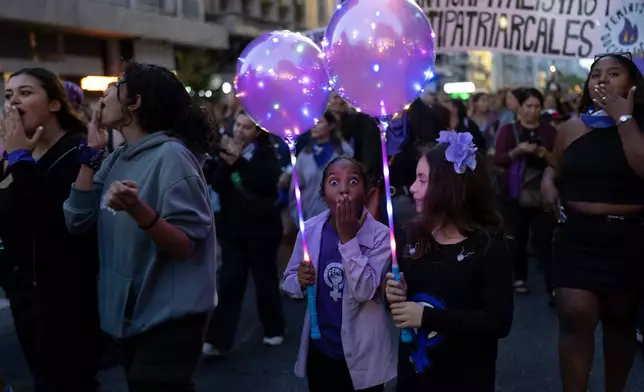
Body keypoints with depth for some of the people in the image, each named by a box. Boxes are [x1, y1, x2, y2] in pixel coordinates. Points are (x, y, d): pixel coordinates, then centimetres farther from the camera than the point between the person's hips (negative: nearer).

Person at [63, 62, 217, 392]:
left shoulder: (170, 155, -17)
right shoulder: (116, 159, 6)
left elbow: (185, 246, -20)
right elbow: (77, 221, -2)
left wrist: (137, 210, -37)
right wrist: (92, 152, -3)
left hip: (168, 318, -8)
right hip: (127, 313, 8)